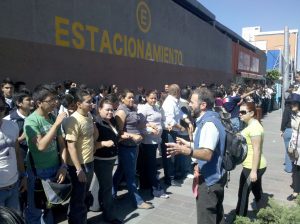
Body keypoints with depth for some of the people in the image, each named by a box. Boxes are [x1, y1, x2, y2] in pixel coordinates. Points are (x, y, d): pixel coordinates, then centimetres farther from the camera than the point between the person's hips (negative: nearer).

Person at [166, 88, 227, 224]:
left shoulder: (209, 123, -25)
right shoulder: (210, 119, 8)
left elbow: (207, 154, -35)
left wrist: (185, 151, -49)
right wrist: (189, 144, 19)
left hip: (209, 179, -10)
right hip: (215, 177, 10)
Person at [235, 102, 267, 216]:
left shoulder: (254, 127, -21)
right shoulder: (251, 125, 12)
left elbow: (257, 151, -23)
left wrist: (253, 171, -23)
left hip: (252, 167, -10)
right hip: (257, 166, 10)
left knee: (243, 194, 1)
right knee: (257, 192, 21)